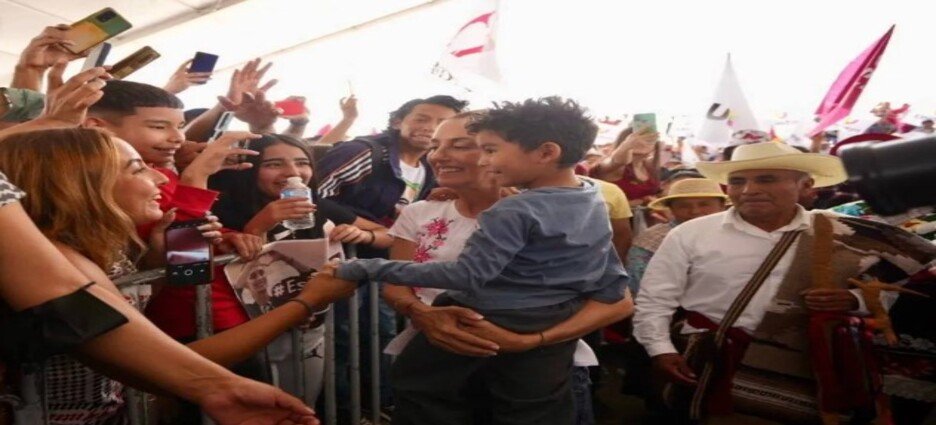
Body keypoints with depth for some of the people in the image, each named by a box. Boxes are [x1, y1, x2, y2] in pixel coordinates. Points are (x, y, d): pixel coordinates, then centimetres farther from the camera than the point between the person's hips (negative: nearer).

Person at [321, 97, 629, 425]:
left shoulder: (514, 212, -24)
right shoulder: (596, 203, 2)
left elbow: (467, 275, -28)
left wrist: (367, 269, -26)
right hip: (553, 334, 8)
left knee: (420, 395, 13)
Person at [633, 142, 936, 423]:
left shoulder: (845, 237, 0)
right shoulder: (690, 234, -4)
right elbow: (654, 301, 0)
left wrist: (856, 301, -11)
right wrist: (661, 350, -12)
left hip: (805, 373, 2)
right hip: (707, 369, -1)